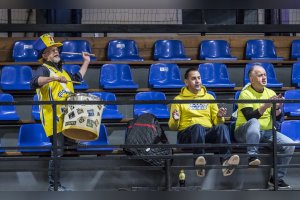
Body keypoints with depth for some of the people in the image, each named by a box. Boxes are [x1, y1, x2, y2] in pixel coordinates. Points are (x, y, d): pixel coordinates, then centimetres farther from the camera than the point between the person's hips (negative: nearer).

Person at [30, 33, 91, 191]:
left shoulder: (60, 69, 19)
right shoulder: (44, 69, -8)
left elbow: (77, 78, 31)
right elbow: (34, 83, -29)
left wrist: (86, 62, 28)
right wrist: (54, 78, -43)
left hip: (66, 116, 8)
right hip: (53, 118, -8)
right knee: (58, 152, -7)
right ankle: (54, 186, 1)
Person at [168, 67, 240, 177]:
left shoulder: (209, 97, 24)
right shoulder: (179, 99, 16)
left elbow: (216, 122, 18)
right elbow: (173, 127, 11)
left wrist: (219, 117, -4)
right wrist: (175, 120, -12)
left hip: (209, 132, 2)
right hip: (187, 133, -2)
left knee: (222, 127, -31)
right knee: (198, 127, -37)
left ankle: (226, 160, -51)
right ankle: (200, 161, -55)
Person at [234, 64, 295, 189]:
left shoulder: (271, 93, 9)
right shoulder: (245, 94, -8)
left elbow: (278, 118, 7)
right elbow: (250, 117, -20)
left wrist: (278, 107, -14)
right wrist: (266, 106, -27)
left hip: (266, 132, 5)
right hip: (245, 132, -5)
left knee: (289, 145, -15)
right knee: (254, 123, -39)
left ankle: (277, 178, -3)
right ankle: (252, 157, -41)